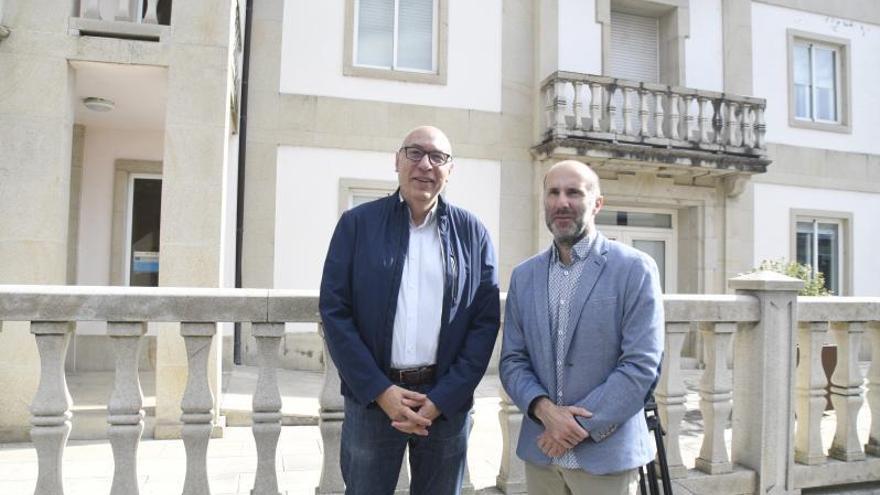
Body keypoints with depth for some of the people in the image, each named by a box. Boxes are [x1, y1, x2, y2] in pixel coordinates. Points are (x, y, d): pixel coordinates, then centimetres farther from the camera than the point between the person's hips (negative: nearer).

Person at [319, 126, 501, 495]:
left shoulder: (473, 233, 2)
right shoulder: (357, 223, 0)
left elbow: (486, 321, -1)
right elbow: (334, 311, -4)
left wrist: (441, 399, -9)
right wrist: (381, 391, -11)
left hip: (448, 399, 1)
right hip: (372, 396, 0)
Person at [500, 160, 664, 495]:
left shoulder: (635, 269, -8)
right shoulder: (523, 275, 5)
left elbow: (641, 365, -12)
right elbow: (512, 360, 4)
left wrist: (581, 426, -14)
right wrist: (544, 409, -13)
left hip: (606, 455, -3)